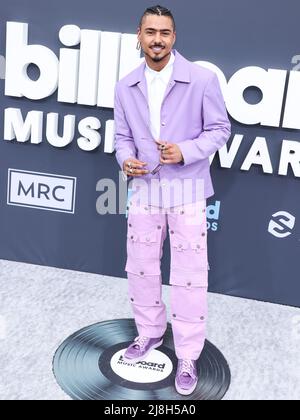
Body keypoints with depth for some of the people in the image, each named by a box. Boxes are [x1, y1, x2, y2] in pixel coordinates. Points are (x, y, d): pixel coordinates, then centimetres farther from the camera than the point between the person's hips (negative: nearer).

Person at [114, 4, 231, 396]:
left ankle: (188, 357, 18)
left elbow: (220, 129, -4)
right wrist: (126, 160, -13)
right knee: (141, 269, 15)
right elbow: (123, 137, 9)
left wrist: (185, 152, -20)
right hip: (144, 190, 4)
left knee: (189, 277, 2)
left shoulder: (202, 79, -9)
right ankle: (150, 332, 39)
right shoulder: (125, 87, 3)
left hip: (187, 191, -4)